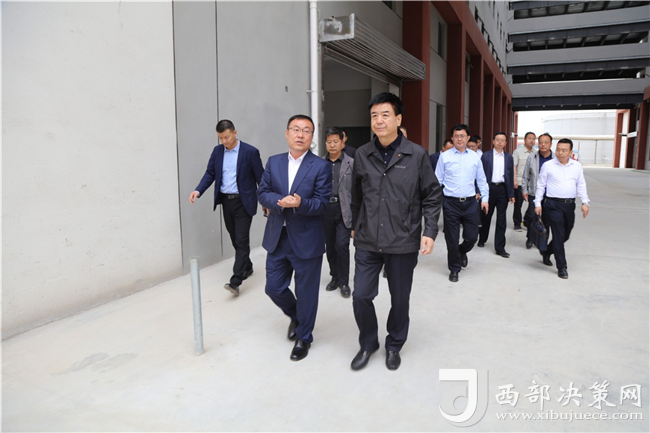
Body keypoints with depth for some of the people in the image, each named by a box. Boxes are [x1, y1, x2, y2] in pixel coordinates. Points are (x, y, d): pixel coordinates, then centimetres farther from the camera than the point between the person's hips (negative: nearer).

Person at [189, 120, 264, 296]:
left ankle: (235, 281, -9)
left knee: (242, 240, -8)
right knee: (235, 240, 15)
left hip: (243, 202, -5)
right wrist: (198, 191, -12)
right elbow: (210, 173, 4)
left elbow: (260, 177, -6)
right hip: (225, 201, 6)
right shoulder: (217, 151, 5)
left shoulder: (250, 152, -10)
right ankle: (247, 267, 35)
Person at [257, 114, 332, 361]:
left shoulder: (321, 167, -7)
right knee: (274, 288, 12)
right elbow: (262, 193, 2)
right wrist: (280, 201, -19)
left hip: (307, 240, -4)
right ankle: (295, 316, 43)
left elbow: (322, 203, -12)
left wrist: (299, 203, -31)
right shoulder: (273, 162, 6)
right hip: (277, 238, 4)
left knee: (306, 293, 8)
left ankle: (304, 338, 31)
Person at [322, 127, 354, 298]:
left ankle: (344, 282, 8)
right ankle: (335, 277, 28)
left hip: (344, 210, -3)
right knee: (330, 246, 11)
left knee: (342, 245, -8)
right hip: (325, 209, 3)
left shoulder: (351, 163, -1)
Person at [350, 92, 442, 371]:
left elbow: (431, 197, 0)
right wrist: (355, 226, 17)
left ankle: (394, 346, 36)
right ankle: (368, 343, 30)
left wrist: (430, 232, -8)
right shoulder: (362, 155, 3)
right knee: (361, 296, 4)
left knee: (400, 299, 11)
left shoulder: (416, 155, -5)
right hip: (367, 242, 2)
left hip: (403, 243, -2)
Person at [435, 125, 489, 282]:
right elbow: (438, 180, 1)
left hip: (470, 202, 2)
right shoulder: (445, 156, -1)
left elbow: (481, 180, 11)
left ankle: (462, 252, 40)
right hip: (451, 203, -2)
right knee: (452, 239, 5)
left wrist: (485, 198, 6)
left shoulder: (475, 157, 5)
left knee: (472, 236, 5)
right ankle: (454, 269, 23)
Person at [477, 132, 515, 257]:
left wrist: (511, 194, 5)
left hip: (503, 189, 1)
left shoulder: (509, 157, 8)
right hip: (489, 188, -1)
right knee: (486, 216, 12)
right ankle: (482, 239, 33)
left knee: (501, 219, 1)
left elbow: (511, 175, 8)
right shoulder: (485, 156, 2)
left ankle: (500, 247, 5)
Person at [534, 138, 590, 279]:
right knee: (559, 235, -6)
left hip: (570, 204, 4)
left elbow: (581, 185, 10)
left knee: (565, 235, 12)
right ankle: (561, 267, 2)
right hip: (553, 204, -4)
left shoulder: (577, 166, 8)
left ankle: (547, 252, 36)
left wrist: (585, 202, 0)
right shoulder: (548, 166, -2)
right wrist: (538, 203, -2)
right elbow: (540, 186, 2)